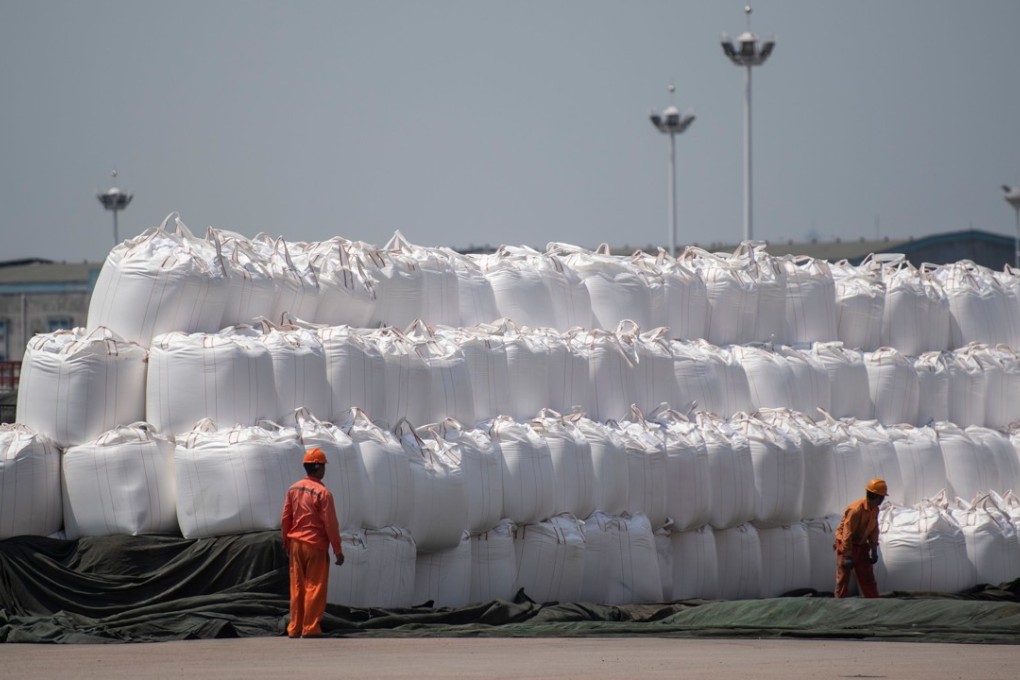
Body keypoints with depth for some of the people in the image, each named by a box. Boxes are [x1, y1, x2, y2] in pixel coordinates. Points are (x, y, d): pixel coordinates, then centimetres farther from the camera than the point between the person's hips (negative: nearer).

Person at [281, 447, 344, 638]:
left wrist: (286, 542, 22)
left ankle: (295, 628, 14)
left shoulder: (293, 489, 3)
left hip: (296, 545, 6)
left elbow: (285, 519, 10)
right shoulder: (323, 493, -14)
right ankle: (310, 628, 0)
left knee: (297, 587, 11)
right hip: (316, 546, -6)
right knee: (315, 587, 1)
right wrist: (338, 550, -6)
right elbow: (330, 524, -13)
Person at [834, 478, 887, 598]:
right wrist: (848, 556, -27)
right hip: (846, 545, -7)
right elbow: (847, 534, -26)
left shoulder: (874, 510, -1)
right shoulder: (856, 510, -27)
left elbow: (874, 530, 8)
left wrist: (874, 551, 4)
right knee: (843, 578, -4)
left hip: (861, 546, 7)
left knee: (868, 578, 8)